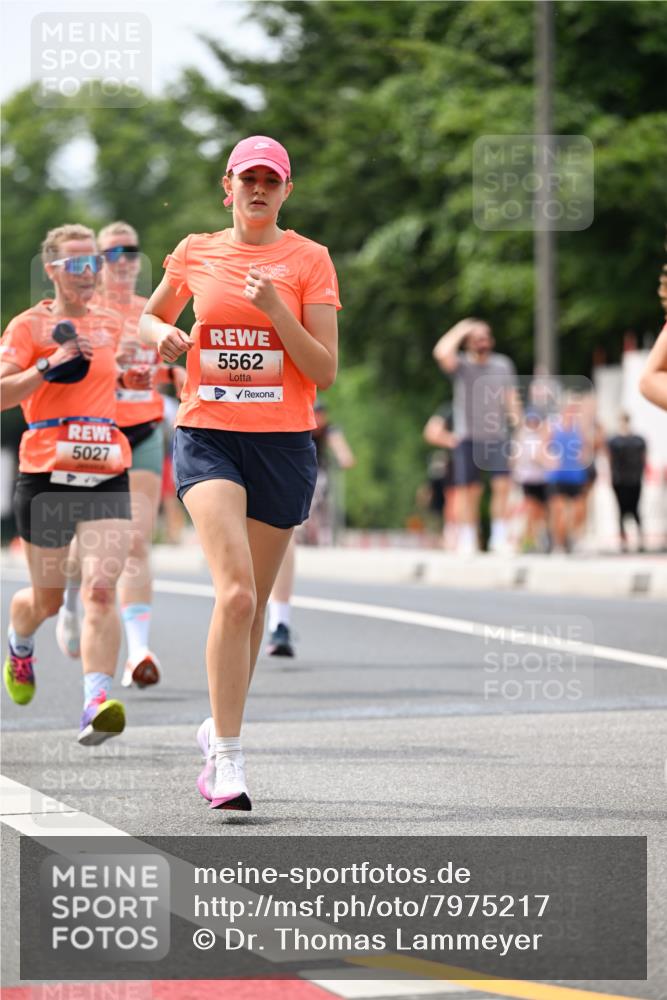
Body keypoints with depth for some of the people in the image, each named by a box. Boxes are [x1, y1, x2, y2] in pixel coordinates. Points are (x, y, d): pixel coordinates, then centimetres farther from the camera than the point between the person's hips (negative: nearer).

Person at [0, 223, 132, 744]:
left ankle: (97, 704, -25)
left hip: (107, 474, 2)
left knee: (101, 588, -17)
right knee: (47, 599, 11)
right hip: (46, 473, -2)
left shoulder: (111, 323, 13)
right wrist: (47, 367, -20)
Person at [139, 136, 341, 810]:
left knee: (253, 602, 9)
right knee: (236, 591, -20)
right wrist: (161, 333, 2)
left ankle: (218, 731, 33)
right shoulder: (195, 254, 8)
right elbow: (148, 318, 25)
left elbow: (325, 372, -3)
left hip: (283, 443, 1)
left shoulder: (308, 260, 2)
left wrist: (276, 311, -16)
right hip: (206, 435, -1)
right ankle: (228, 758, -20)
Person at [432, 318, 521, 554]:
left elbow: (511, 397, 15)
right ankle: (468, 540, 9)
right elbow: (441, 353, -19)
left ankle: (499, 537, -7)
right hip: (467, 436, -1)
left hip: (497, 436, 1)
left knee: (502, 484, -13)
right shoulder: (461, 365, 1)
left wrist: (517, 423, 6)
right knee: (469, 490, 0)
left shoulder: (503, 365, 11)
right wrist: (460, 330, -8)